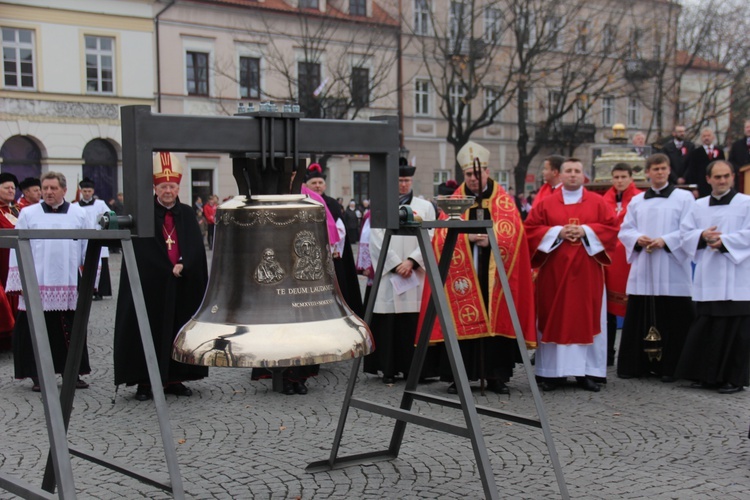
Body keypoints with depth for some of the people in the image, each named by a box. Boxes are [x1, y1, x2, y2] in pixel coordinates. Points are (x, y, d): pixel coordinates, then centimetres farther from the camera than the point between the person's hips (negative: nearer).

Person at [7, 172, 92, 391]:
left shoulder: (79, 215, 8)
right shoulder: (28, 215, 5)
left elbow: (89, 249, 9)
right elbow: (18, 250, 4)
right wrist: (19, 282, -2)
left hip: (70, 287, 1)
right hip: (36, 286, -1)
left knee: (71, 333, 5)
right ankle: (38, 376, 11)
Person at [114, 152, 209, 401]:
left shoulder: (187, 214, 8)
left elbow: (196, 247, 2)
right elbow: (142, 251, -8)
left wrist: (182, 266, -15)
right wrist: (169, 270, -13)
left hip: (183, 285, 4)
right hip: (151, 284, -4)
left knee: (179, 331, 7)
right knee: (150, 331, -1)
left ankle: (174, 379, 15)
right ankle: (144, 382, 5)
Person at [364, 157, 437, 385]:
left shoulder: (425, 207, 11)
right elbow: (377, 240, 0)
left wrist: (412, 261, -9)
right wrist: (397, 264, -8)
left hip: (417, 274, 1)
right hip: (387, 273, 0)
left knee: (414, 322, -3)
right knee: (388, 322, -2)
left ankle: (413, 367, 4)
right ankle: (389, 369, 4)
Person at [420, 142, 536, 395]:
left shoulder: (503, 200, 8)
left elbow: (513, 232, -2)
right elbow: (442, 235, 1)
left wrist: (491, 239, -18)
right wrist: (466, 236, -16)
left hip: (494, 272, 0)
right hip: (462, 273, 0)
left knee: (496, 320, 0)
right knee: (462, 321, -2)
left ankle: (497, 376, 9)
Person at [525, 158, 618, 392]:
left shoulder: (598, 202, 7)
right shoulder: (546, 203, 6)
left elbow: (612, 227, 1)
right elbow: (530, 229, 1)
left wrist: (586, 231, -13)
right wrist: (558, 232, -12)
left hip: (587, 272, 0)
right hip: (555, 272, 0)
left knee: (587, 318, 2)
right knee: (555, 318, 0)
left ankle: (587, 371, 9)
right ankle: (554, 372, 5)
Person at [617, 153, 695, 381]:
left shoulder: (684, 198, 4)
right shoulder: (636, 201, 16)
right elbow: (625, 230, 13)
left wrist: (665, 241, -16)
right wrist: (638, 239, -8)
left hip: (672, 273, -3)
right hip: (642, 271, 3)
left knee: (673, 321, -4)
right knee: (638, 319, 3)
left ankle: (670, 367, 3)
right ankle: (636, 365, 10)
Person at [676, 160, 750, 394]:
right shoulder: (699, 206, 14)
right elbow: (685, 232, 9)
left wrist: (723, 241, -17)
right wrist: (702, 236, -10)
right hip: (707, 279, 4)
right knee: (705, 328, 5)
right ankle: (706, 374, 15)